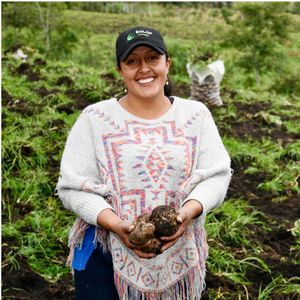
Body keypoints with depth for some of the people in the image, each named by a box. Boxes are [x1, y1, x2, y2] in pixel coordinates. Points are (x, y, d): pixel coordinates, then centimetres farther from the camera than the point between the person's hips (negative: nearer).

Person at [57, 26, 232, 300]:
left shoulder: (196, 115, 1)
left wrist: (188, 212, -20)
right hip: (105, 252, -2)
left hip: (179, 253, 2)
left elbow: (216, 175, -1)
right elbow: (74, 187, -8)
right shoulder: (95, 118, -6)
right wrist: (115, 224, -22)